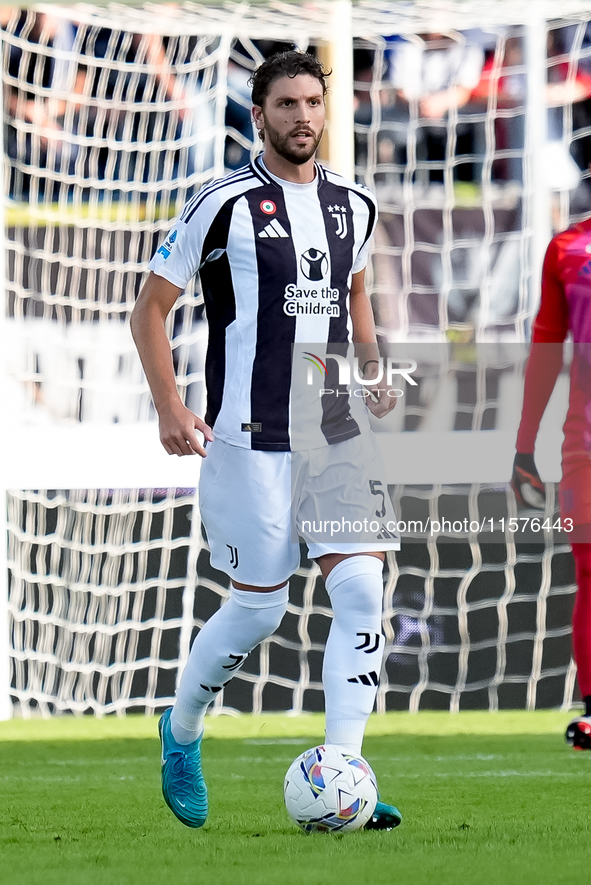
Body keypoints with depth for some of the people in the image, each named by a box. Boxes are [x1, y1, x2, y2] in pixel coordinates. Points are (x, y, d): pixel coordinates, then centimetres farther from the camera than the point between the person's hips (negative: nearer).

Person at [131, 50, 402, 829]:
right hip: (250, 440, -5)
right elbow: (151, 307, -1)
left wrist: (374, 374, 13)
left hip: (337, 433, 5)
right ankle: (181, 731, 28)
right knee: (260, 608, 0)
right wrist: (169, 408, -11)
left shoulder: (354, 206, 10)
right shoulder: (226, 205, -7)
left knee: (362, 591, -9)